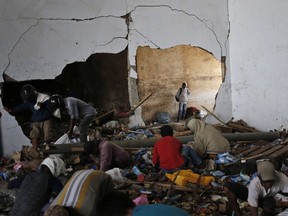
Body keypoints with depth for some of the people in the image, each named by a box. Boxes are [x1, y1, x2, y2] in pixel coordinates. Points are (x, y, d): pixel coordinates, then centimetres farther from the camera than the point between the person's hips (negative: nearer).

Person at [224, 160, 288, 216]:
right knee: (227, 187, -26)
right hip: (253, 196, 0)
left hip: (267, 198, 0)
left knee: (269, 206, -40)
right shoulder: (254, 184, -39)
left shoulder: (281, 179, -36)